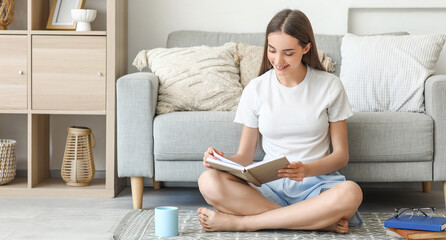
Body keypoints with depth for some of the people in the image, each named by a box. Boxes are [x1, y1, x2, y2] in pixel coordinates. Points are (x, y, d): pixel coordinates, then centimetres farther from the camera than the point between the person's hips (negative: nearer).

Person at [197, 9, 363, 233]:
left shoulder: (329, 86, 1)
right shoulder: (256, 89, 5)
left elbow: (341, 154, 1)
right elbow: (245, 156, 7)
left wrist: (307, 170, -19)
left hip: (317, 184, -1)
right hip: (270, 186, 1)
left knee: (351, 193, -38)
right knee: (208, 181, -29)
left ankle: (240, 222, -24)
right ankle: (321, 221, -27)